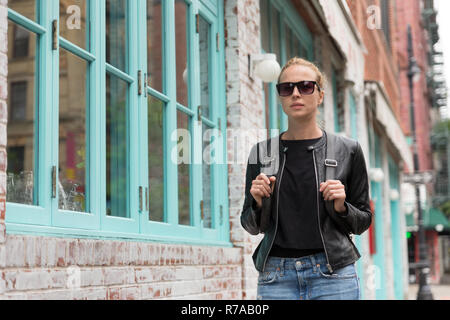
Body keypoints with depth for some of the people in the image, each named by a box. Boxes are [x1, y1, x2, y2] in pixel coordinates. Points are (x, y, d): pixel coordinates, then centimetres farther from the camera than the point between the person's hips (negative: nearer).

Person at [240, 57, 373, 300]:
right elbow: (252, 226, 11)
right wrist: (259, 204, -8)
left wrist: (340, 207, -10)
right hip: (275, 277, 1)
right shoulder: (261, 153, 6)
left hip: (333, 273, -1)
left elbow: (363, 221, 9)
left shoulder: (347, 150, 3)